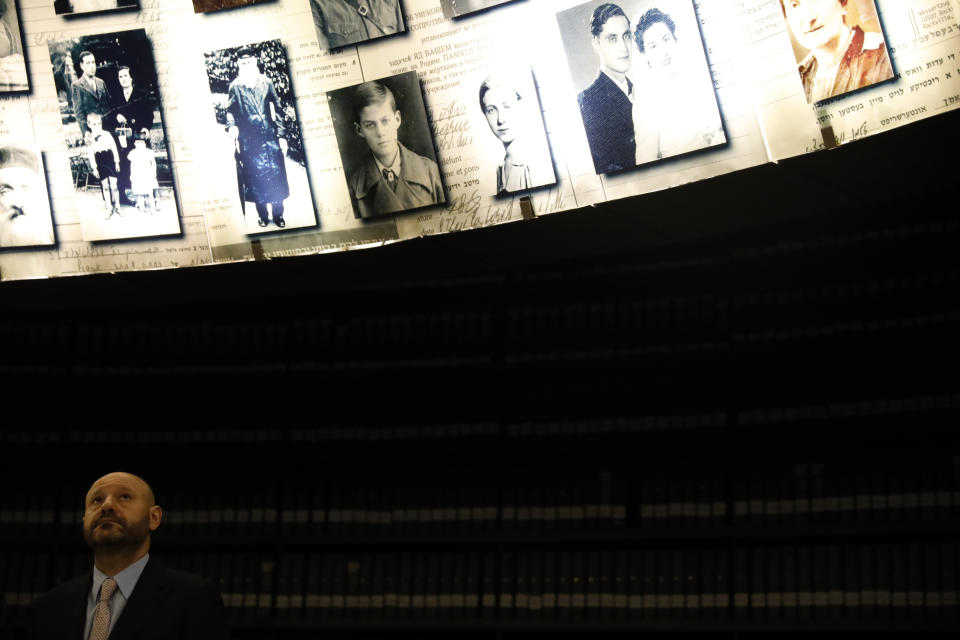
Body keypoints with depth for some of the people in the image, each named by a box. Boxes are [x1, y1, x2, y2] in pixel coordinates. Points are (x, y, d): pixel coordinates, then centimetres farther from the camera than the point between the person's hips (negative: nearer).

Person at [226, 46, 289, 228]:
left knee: (276, 174, 1)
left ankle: (278, 214, 13)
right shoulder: (235, 87, 4)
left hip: (270, 136, 1)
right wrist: (232, 126, -13)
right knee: (256, 177, 2)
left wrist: (281, 135, 3)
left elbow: (277, 109, 7)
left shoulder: (266, 82, 6)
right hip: (249, 140, -1)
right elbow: (230, 111, 6)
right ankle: (262, 215, 15)